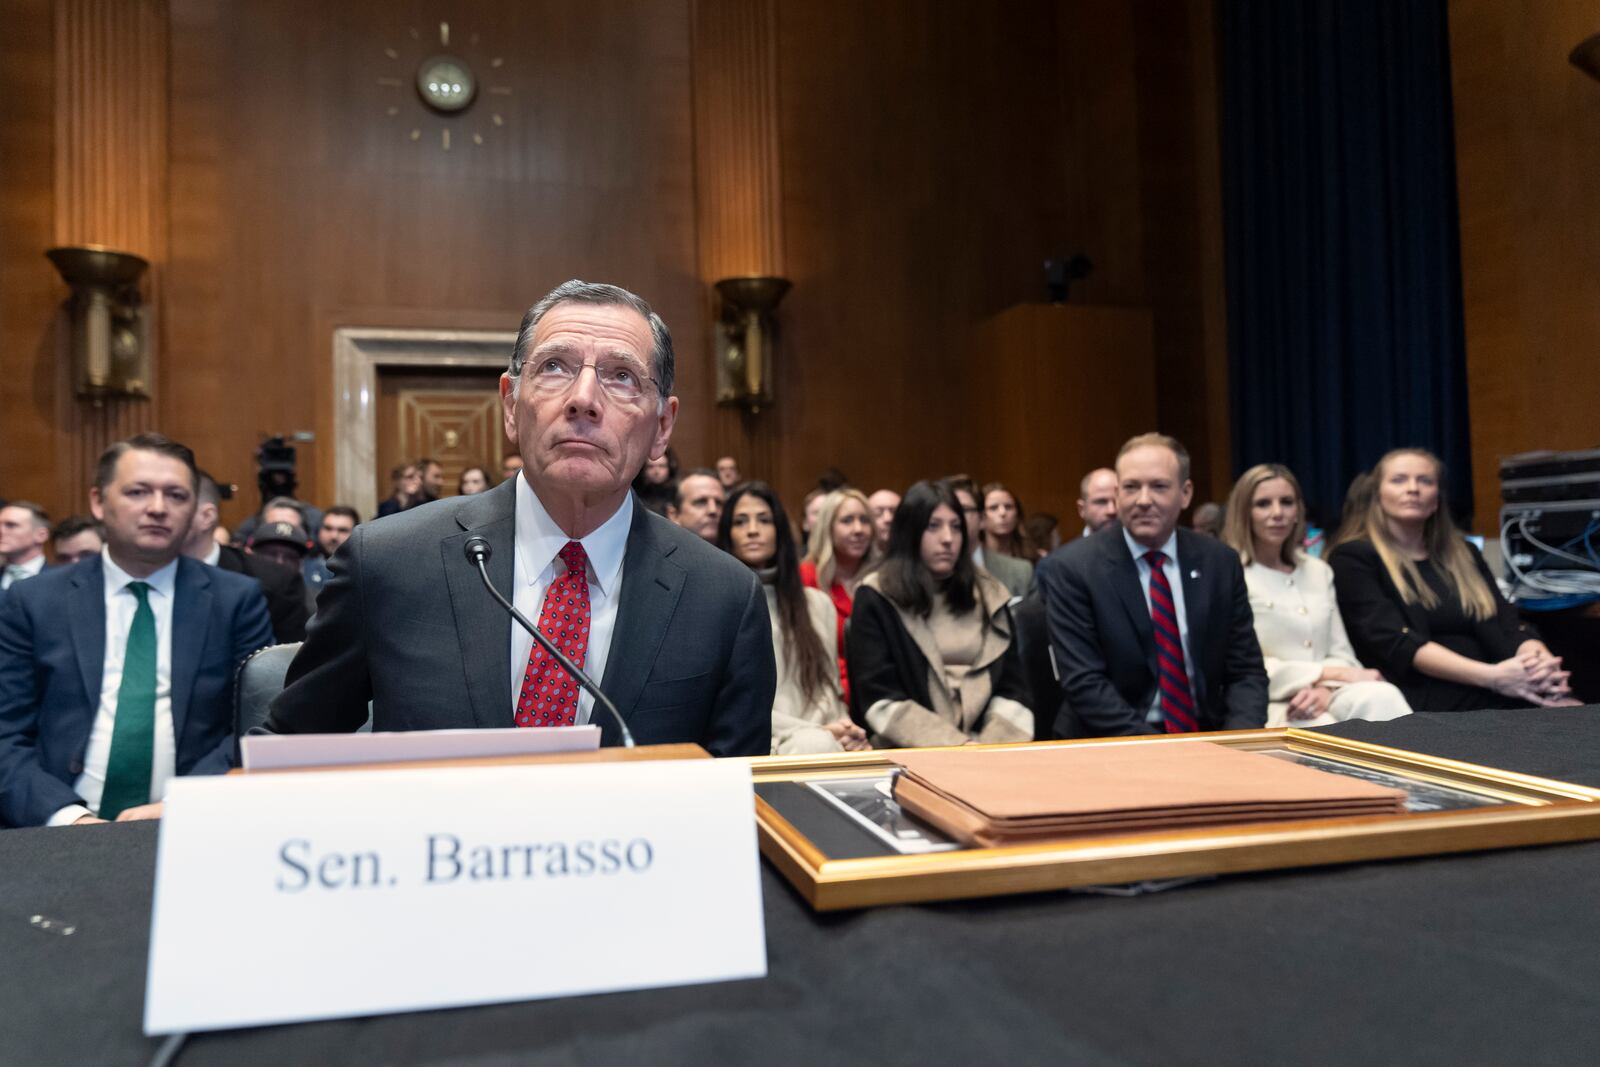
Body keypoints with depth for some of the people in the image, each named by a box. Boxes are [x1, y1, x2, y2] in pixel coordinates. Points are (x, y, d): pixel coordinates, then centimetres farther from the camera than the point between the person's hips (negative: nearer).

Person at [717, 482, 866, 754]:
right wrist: (816, 731, -13)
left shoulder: (818, 604, 20)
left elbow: (828, 685, 16)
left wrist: (841, 727, -9)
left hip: (819, 734, 4)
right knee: (820, 745, -38)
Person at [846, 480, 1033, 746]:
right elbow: (882, 701, -7)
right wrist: (959, 749, -16)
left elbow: (1011, 688, 9)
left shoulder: (990, 595, 12)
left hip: (985, 749, 4)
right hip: (909, 754, -4)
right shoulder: (876, 599, 0)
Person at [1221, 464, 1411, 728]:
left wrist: (1327, 687, -10)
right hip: (1270, 707, -6)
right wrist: (1328, 673, -12)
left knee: (1380, 696, -30)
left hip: (1324, 698, 6)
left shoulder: (1319, 571, 20)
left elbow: (1341, 653, 15)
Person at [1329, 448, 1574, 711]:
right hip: (1427, 703, -6)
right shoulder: (1353, 559, 3)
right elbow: (1396, 643, -10)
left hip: (1491, 697, 6)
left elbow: (1506, 623, 10)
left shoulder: (1463, 554, 22)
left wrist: (1540, 662, -14)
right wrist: (1491, 676, -22)